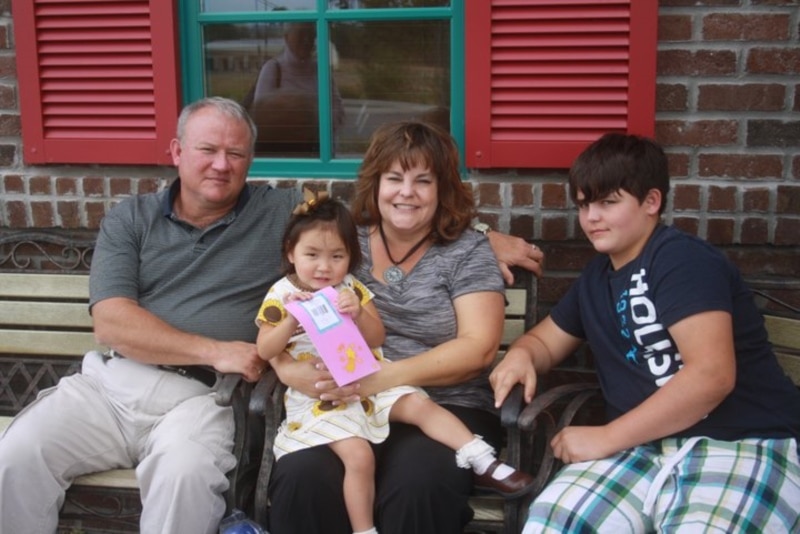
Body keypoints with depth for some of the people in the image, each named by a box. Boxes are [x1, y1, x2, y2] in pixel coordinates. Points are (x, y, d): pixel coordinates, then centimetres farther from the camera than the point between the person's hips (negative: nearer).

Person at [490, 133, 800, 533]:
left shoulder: (682, 259, -8)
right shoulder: (597, 277, 16)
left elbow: (711, 376, -20)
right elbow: (544, 340, 29)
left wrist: (605, 438, -16)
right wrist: (520, 355, 3)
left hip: (742, 446, -5)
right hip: (646, 446, 6)